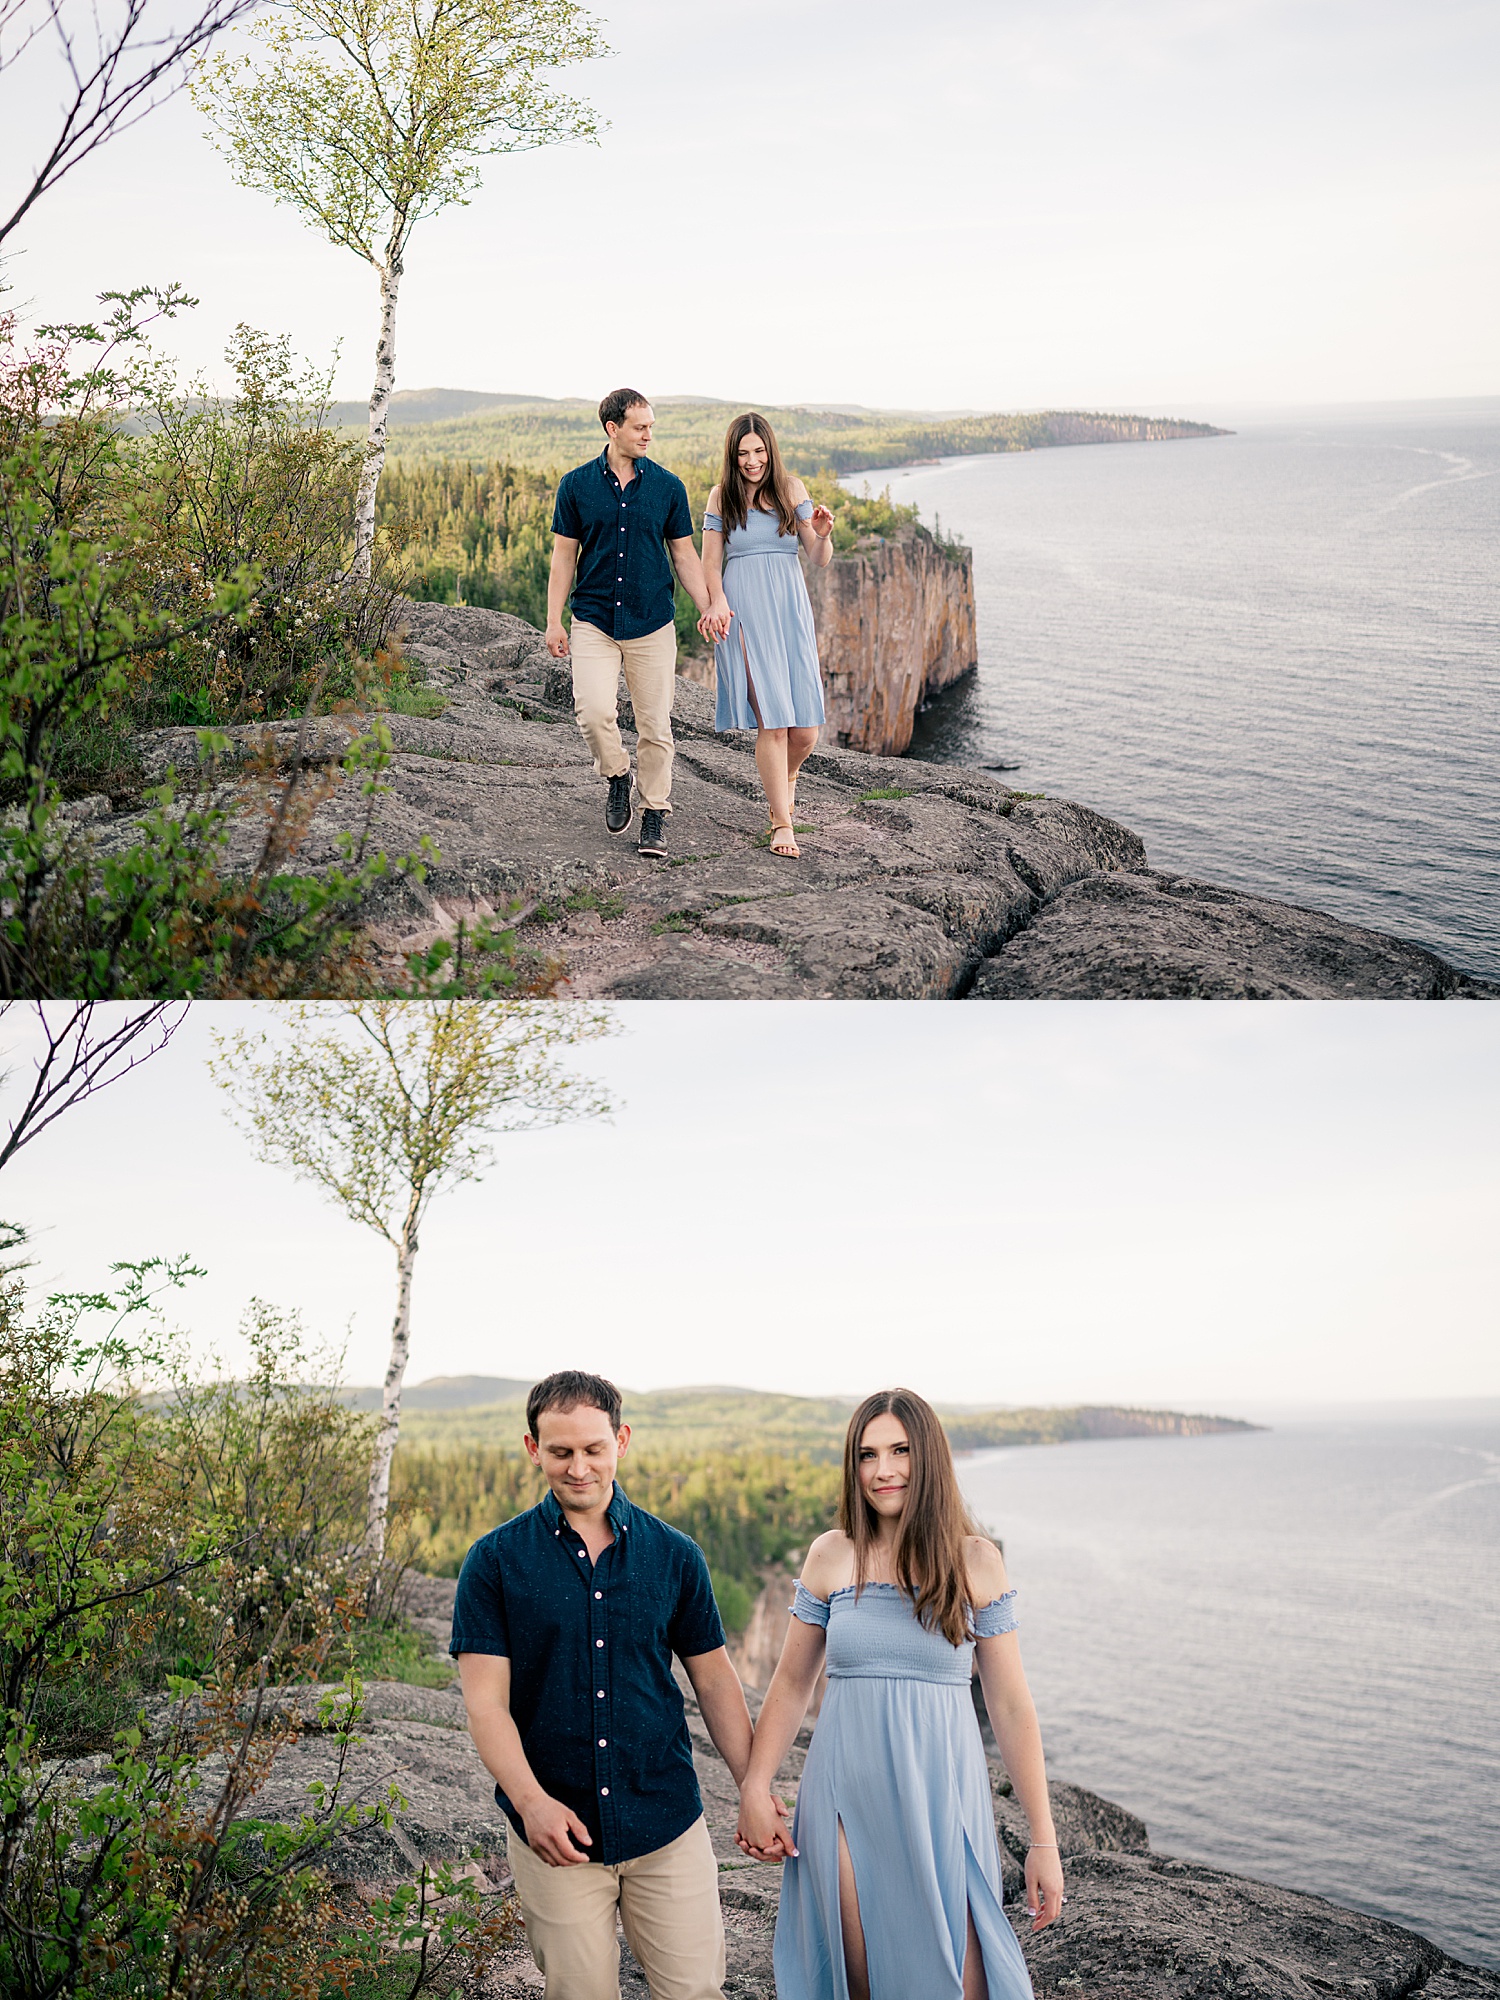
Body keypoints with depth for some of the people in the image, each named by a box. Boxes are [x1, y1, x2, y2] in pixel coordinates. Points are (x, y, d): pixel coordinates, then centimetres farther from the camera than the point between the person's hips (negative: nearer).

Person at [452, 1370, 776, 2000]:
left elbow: (714, 1679, 11)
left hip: (668, 1828, 1)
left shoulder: (675, 1556, 5)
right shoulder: (495, 1561, -2)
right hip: (556, 1833, -1)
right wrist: (532, 1801, -21)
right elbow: (485, 1700, -7)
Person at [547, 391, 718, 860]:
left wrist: (711, 611, 1)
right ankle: (617, 776, 12)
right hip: (594, 622, -1)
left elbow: (684, 556, 9)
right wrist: (553, 620, 1)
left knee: (654, 724, 1)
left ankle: (655, 814, 15)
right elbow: (564, 556, 6)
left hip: (652, 624, 1)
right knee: (594, 710, -17)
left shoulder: (667, 486, 3)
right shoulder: (577, 485, 2)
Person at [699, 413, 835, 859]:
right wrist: (716, 602, -13)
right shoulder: (722, 498, 5)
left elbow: (820, 561, 5)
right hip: (742, 613, -2)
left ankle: (785, 778, 33)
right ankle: (782, 824, -2)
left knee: (805, 729, -2)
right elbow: (710, 563, 6)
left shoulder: (791, 490, 7)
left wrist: (823, 535, -17)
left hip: (789, 610, 2)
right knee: (771, 722, -11)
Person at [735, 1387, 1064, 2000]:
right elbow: (791, 1684, 9)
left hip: (942, 1798, -1)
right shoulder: (831, 1557, 2)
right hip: (846, 1800, 1)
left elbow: (1010, 1706, -1)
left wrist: (1043, 1840, -2)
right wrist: (754, 1789, -1)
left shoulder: (976, 1562, -2)